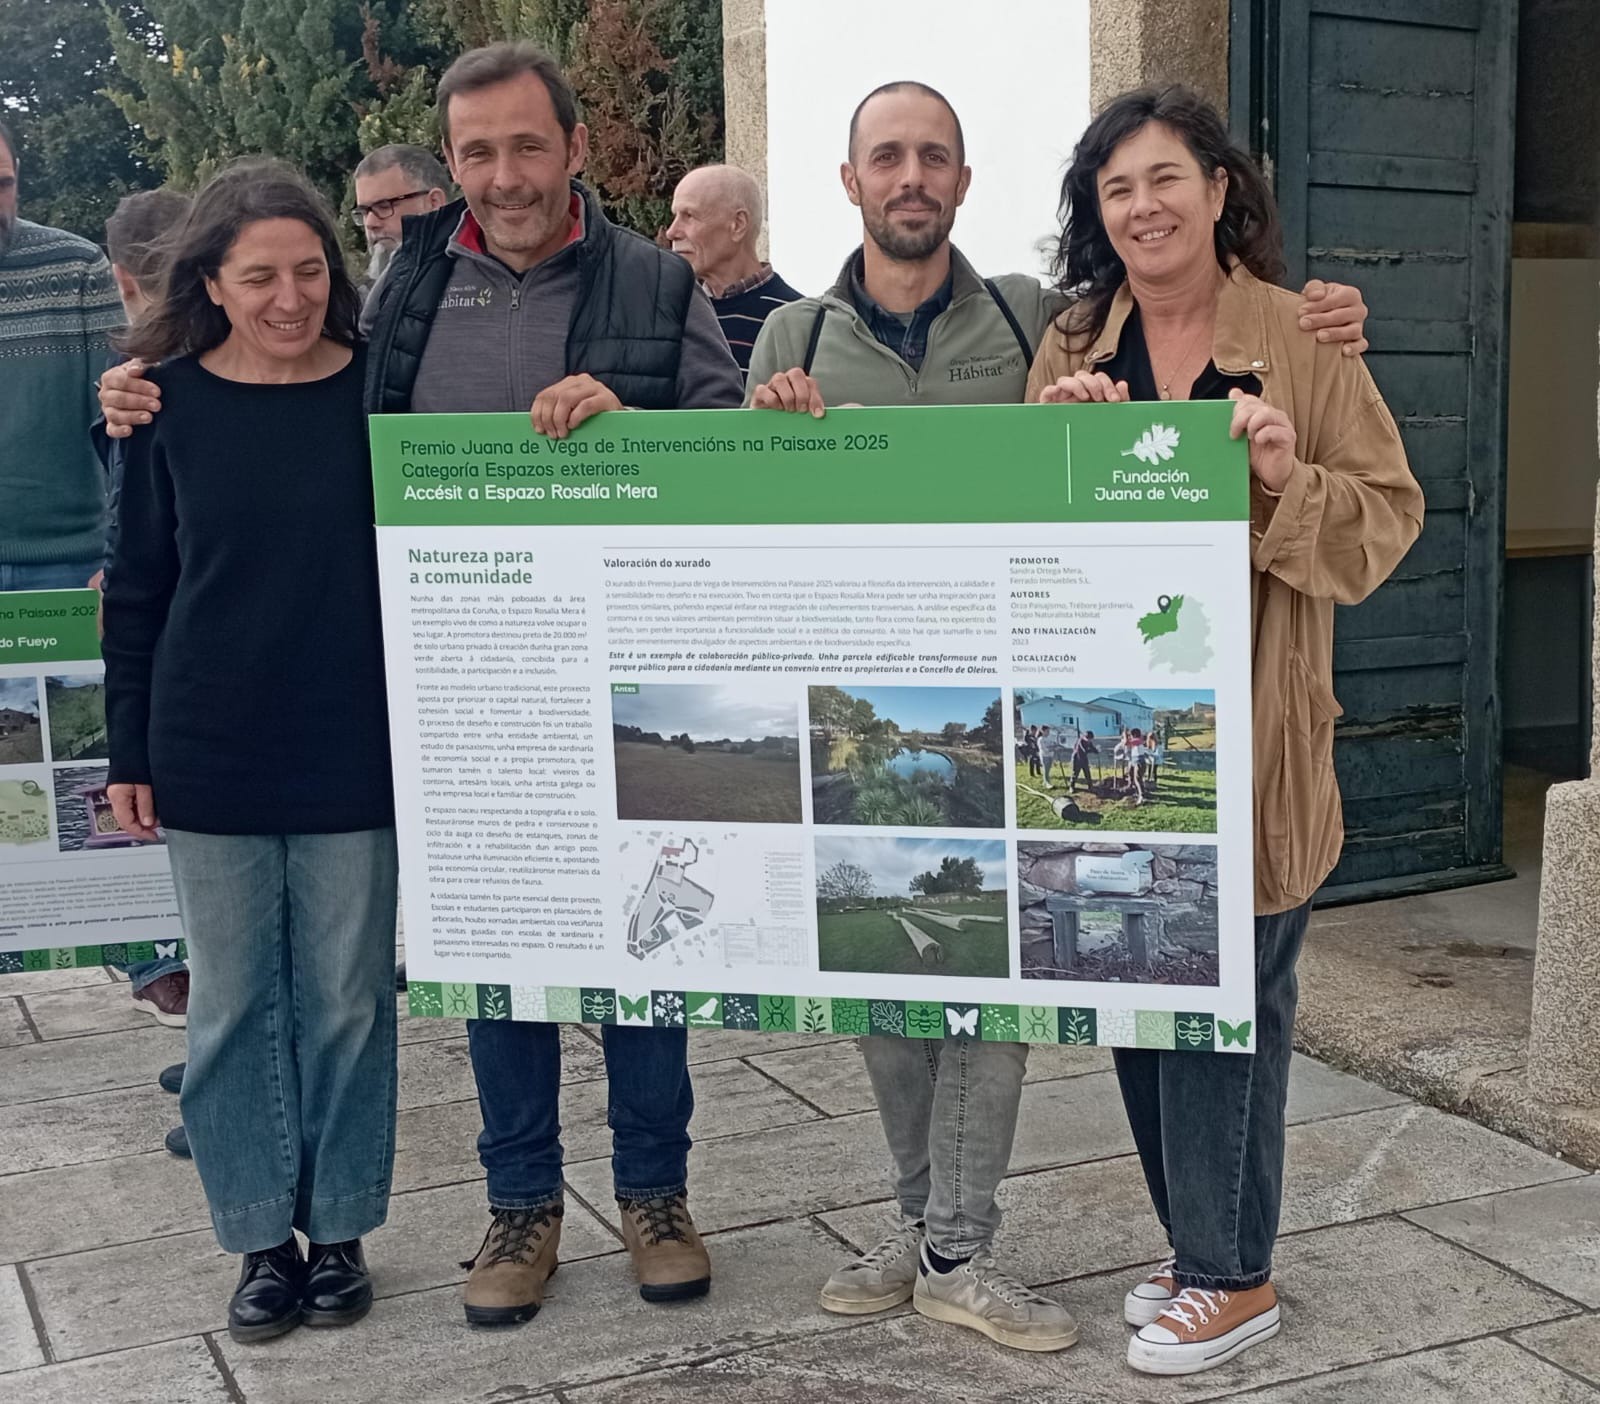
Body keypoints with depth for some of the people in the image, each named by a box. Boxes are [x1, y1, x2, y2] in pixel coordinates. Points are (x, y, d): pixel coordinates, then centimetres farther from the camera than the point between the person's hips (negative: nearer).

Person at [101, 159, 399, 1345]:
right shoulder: (172, 403, -1)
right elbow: (136, 587, 4)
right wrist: (129, 753, 2)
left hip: (353, 756, -1)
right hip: (210, 758, 1)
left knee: (347, 999, 9)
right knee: (233, 1003, 9)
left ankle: (339, 1229, 25)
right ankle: (262, 1235, 25)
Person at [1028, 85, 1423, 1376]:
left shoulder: (1302, 340, -1)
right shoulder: (1072, 348, 11)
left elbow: (1387, 517, -3)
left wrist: (1289, 478, -21)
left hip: (1243, 735, -4)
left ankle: (1234, 1277, 16)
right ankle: (1205, 1244, 29)